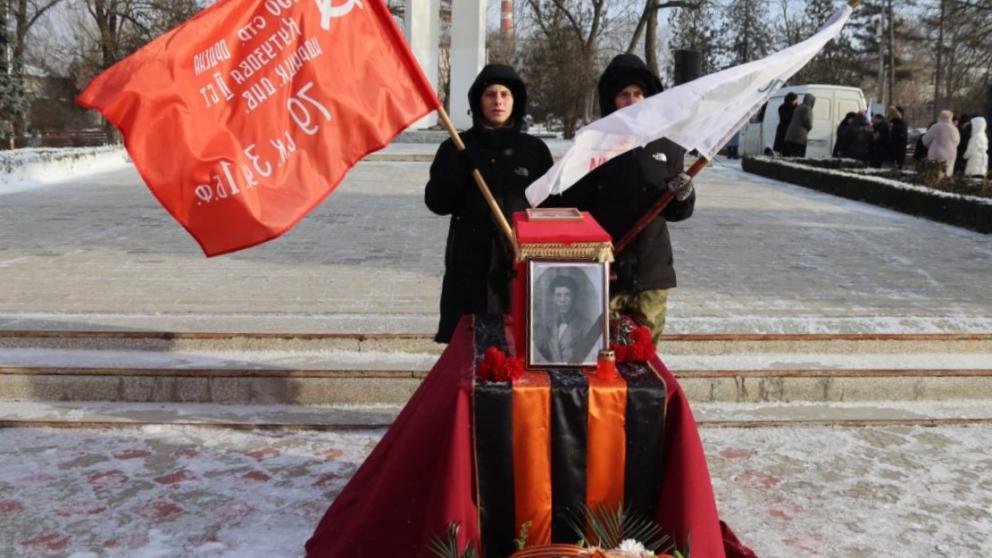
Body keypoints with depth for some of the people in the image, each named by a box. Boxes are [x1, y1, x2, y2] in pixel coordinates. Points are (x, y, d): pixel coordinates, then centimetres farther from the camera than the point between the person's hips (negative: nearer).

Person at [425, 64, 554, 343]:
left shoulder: (535, 149, 9)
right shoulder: (458, 147, 7)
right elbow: (437, 202, -1)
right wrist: (457, 161, -15)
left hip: (523, 261, 1)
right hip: (470, 262, -1)